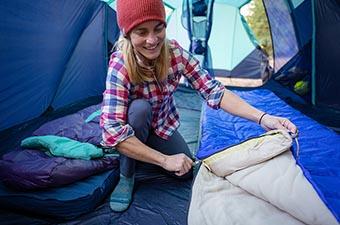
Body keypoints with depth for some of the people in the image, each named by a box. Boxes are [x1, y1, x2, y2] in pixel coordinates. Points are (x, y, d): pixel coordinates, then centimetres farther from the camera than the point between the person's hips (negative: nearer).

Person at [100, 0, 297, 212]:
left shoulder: (174, 52, -23)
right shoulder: (120, 65, -33)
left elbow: (213, 91, -25)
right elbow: (113, 131, -38)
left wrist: (262, 118, -37)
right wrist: (164, 160, -39)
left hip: (161, 125, 4)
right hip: (134, 123, -3)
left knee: (186, 171, -8)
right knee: (139, 108, -36)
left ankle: (145, 153, 21)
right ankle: (126, 175, -11)